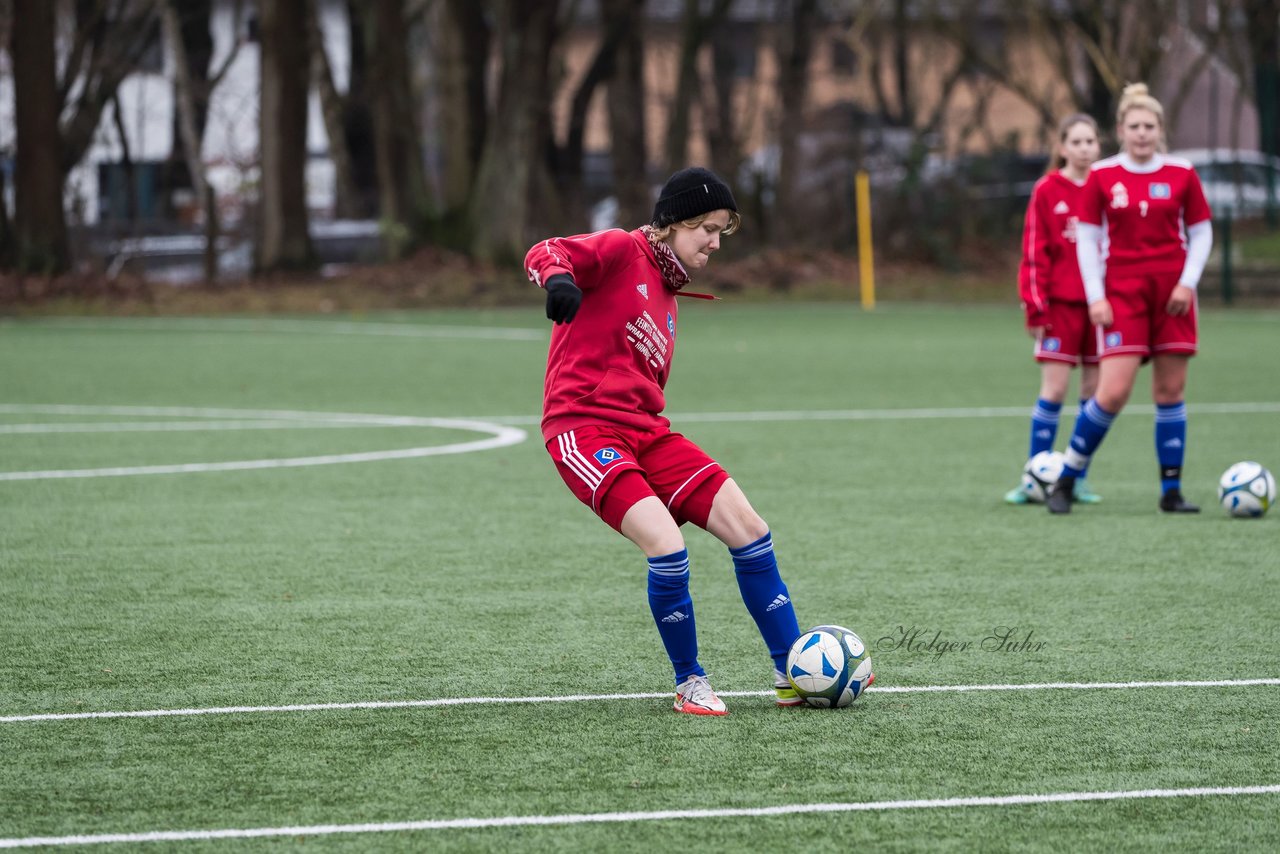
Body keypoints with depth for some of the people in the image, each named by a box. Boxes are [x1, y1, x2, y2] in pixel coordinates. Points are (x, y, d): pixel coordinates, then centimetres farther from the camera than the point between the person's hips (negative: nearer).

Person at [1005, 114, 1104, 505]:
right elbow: (1034, 253, -2)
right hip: (1060, 304, -3)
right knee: (1054, 389, -6)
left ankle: (1078, 477, 12)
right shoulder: (1047, 191, -2)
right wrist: (1035, 307, -7)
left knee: (1095, 392, 4)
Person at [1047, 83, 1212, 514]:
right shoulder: (1102, 177, -1)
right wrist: (1095, 297, -5)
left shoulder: (1181, 175, 2)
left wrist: (1187, 283, -5)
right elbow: (1086, 238, 2)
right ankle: (1065, 481, 2)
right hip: (1122, 292, -2)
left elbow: (1201, 234, 8)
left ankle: (1172, 490, 10)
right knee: (1113, 392, -12)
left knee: (1171, 389, 2)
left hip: (1172, 295, 2)